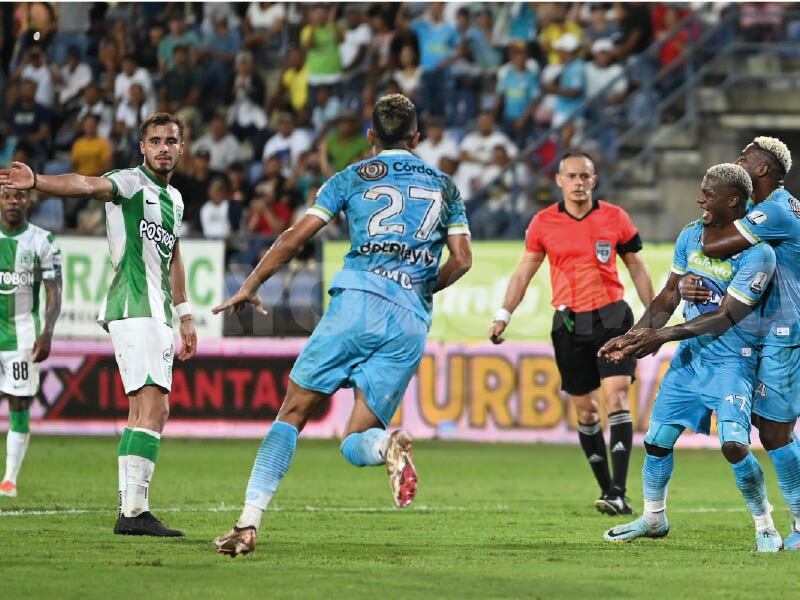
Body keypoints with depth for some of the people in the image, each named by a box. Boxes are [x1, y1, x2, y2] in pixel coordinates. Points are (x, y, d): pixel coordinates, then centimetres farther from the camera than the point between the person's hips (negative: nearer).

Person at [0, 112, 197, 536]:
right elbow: (87, 185, -26)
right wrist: (37, 182, -46)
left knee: (142, 411, 9)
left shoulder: (174, 199, 19)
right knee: (155, 406, -19)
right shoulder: (131, 183, -6)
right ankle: (135, 510, -24)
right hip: (134, 308, -9)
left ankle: (128, 509, 12)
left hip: (156, 314, 9)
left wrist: (184, 317, 32)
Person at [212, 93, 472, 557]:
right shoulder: (444, 187, 19)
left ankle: (249, 524, -10)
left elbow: (297, 237, 7)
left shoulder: (353, 178, 12)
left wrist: (250, 286, 17)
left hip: (358, 301, -2)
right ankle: (388, 445, -32)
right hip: (411, 323, 2)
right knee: (355, 444, 6)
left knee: (292, 414, 4)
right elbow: (462, 260, 12)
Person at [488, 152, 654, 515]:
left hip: (611, 317, -2)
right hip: (569, 322, 2)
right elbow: (524, 271, 9)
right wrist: (503, 315, 0)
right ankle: (606, 489, 15)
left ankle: (618, 493, -20)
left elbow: (637, 269, 10)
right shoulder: (543, 223, 3)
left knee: (616, 397, -15)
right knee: (584, 409, 4)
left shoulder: (615, 218, 2)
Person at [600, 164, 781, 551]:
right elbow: (669, 297, 10)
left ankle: (765, 527, -2)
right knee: (657, 440, 7)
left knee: (734, 444, -21)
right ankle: (653, 518, 29)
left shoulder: (757, 254, -20)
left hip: (732, 361, -6)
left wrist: (661, 336, -26)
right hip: (691, 356, 6)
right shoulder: (691, 236, 2)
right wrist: (635, 336, -2)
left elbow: (725, 317, -22)